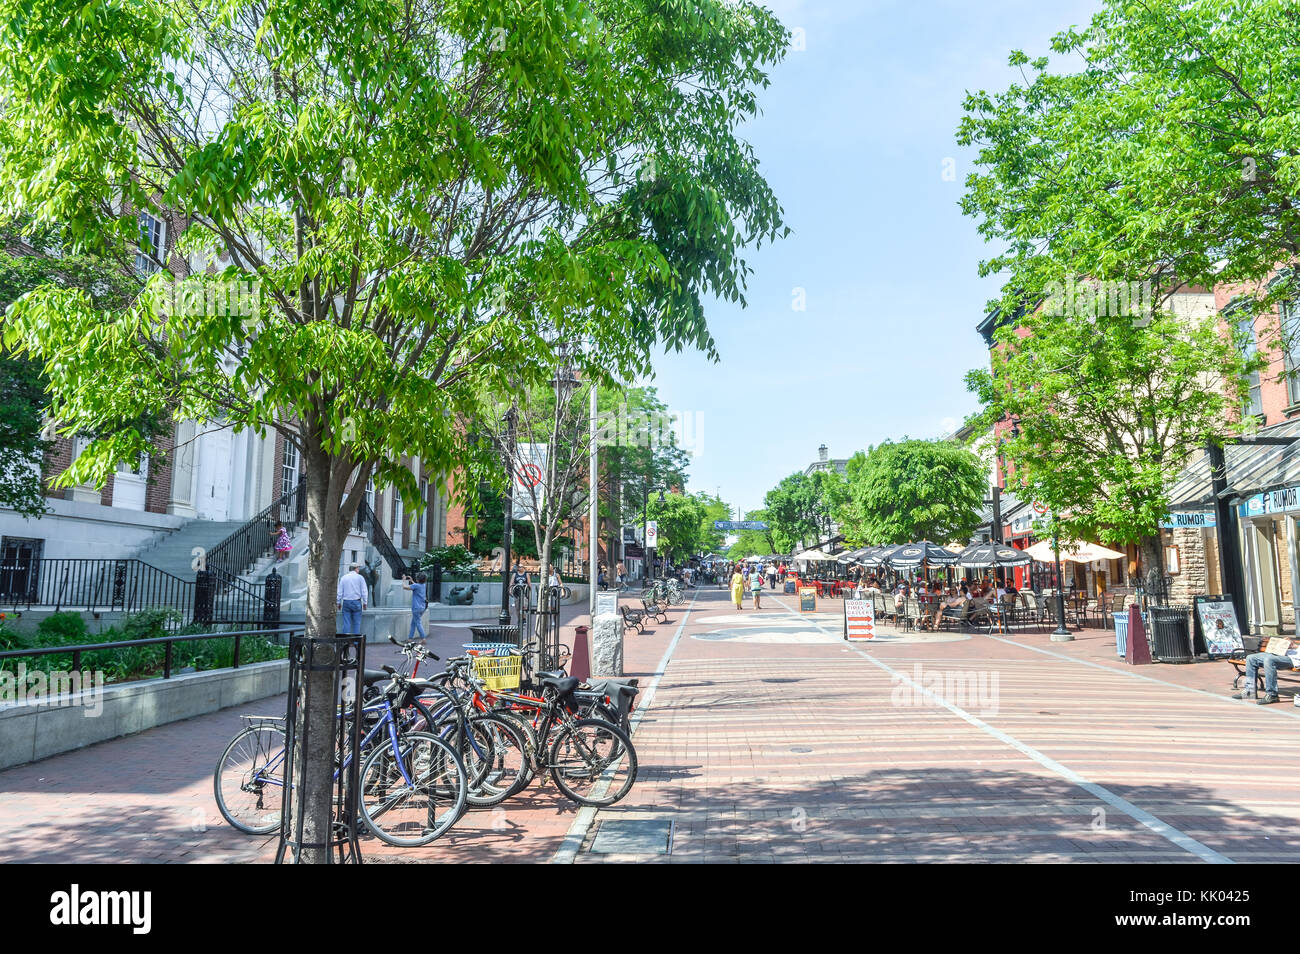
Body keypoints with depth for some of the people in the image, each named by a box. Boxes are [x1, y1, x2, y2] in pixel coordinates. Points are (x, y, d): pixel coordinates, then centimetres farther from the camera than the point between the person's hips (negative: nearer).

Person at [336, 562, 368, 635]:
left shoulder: (343, 577, 6)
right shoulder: (360, 577, 0)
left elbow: (340, 591, 6)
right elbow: (364, 591, -2)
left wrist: (338, 603, 12)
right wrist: (365, 603, 4)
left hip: (346, 602, 2)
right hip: (356, 602, -2)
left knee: (346, 623, 1)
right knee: (356, 623, 3)